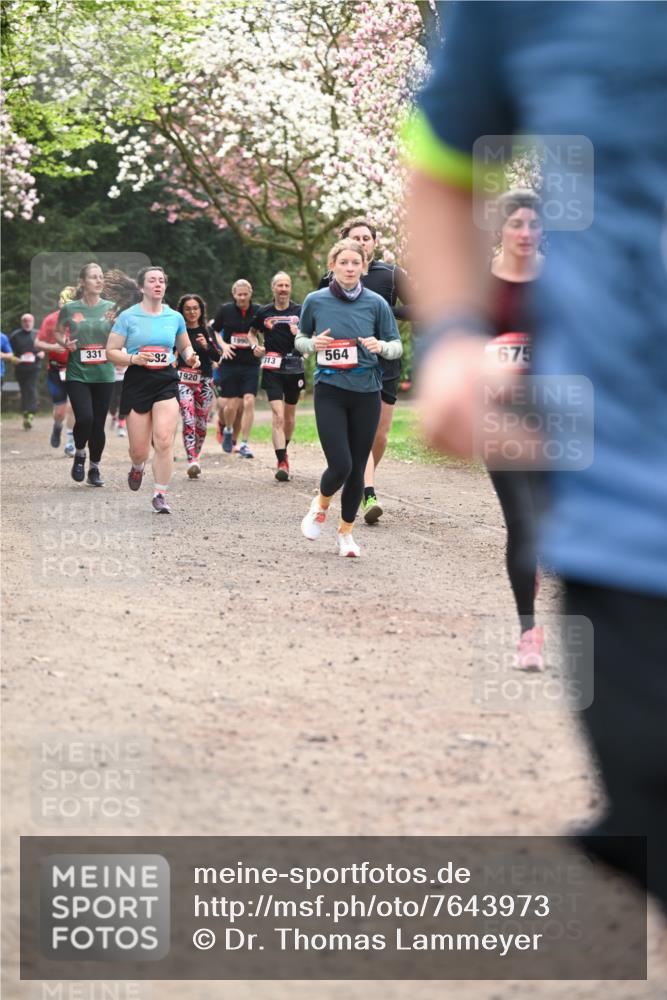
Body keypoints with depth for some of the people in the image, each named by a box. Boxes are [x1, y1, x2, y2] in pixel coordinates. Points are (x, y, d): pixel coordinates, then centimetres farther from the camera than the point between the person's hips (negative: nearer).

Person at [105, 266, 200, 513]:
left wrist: (190, 357, -1)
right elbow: (111, 352, -1)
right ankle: (137, 468, 41)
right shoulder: (128, 317, -1)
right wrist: (133, 358, -18)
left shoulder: (175, 317, 7)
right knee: (139, 449, 3)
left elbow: (184, 346, 22)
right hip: (137, 381, -1)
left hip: (166, 381, 1)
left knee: (164, 440, -16)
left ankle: (160, 495, -6)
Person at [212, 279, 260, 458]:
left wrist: (259, 346, -8)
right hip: (230, 364, 0)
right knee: (231, 405, -2)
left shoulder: (258, 311, 1)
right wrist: (223, 345, -7)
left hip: (251, 364, 0)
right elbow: (214, 331, 10)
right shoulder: (225, 310, 0)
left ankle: (244, 444, -5)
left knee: (249, 402, -11)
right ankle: (228, 430, 31)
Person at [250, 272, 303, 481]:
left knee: (289, 416, 14)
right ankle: (282, 462, -19)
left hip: (295, 367, 2)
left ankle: (283, 450, 37)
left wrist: (300, 334, -13)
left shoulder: (300, 311, 3)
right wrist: (256, 345, 2)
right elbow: (253, 332, 22)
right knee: (278, 416, -14)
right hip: (272, 369, -2)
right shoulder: (264, 312, 4)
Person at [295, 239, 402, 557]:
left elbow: (397, 346, 5)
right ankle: (321, 505, 21)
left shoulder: (375, 303, 0)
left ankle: (346, 531, 24)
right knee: (340, 464, -13)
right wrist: (312, 344, -9)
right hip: (330, 391, -1)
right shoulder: (315, 301, 0)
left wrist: (381, 347, -17)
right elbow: (299, 339, 13)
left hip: (366, 392, 1)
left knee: (357, 468, 5)